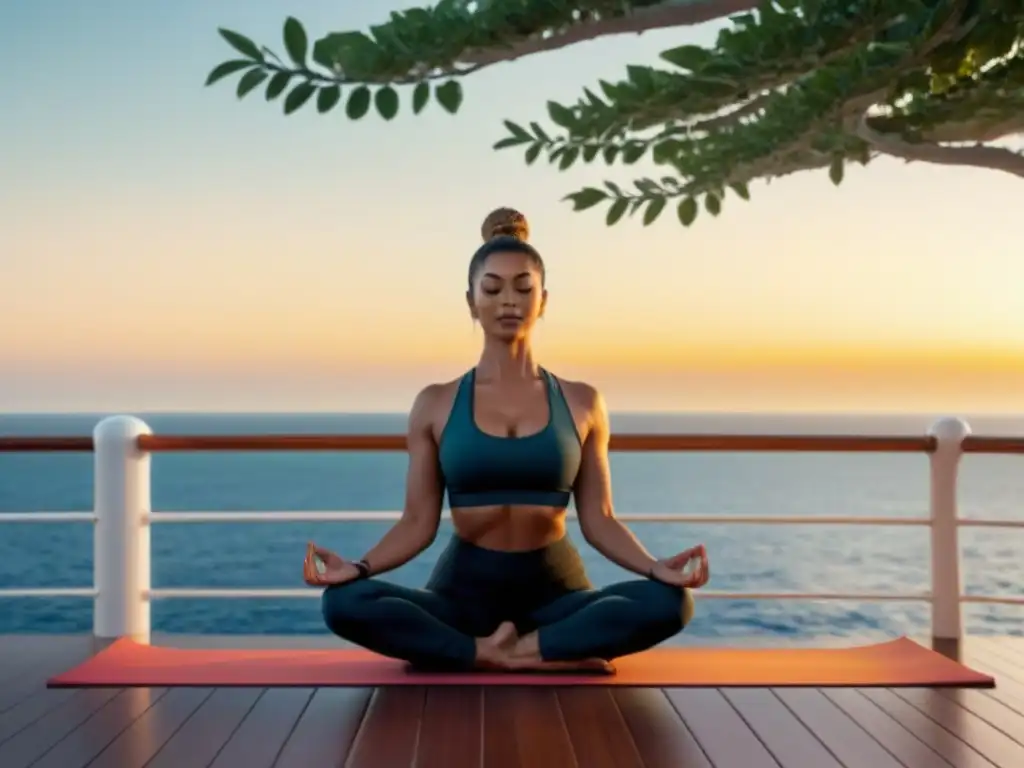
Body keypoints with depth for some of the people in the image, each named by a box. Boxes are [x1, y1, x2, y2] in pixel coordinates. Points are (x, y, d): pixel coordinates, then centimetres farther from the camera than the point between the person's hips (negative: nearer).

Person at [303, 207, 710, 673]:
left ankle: (500, 653, -22)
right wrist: (358, 567, -17)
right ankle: (549, 656, -25)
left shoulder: (581, 403, 5)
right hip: (464, 590, 0)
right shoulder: (436, 404, 3)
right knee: (345, 603, -29)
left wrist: (656, 567, -15)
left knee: (669, 603, -28)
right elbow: (418, 522, 1)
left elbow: (598, 521, 3)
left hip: (555, 591, 0)